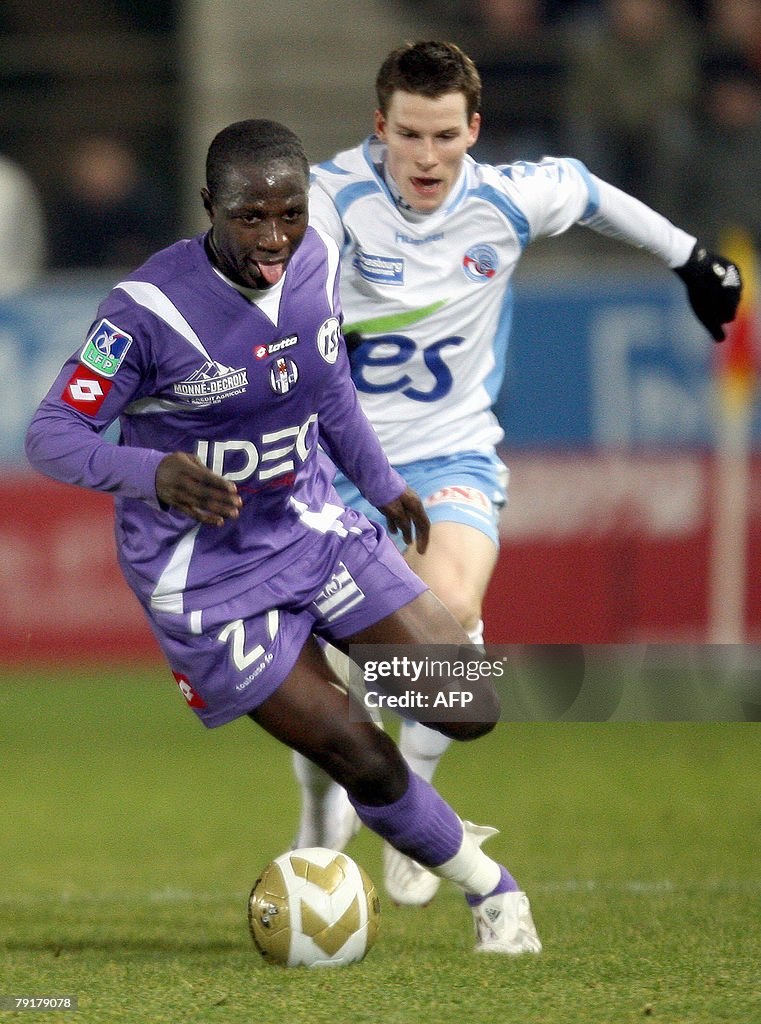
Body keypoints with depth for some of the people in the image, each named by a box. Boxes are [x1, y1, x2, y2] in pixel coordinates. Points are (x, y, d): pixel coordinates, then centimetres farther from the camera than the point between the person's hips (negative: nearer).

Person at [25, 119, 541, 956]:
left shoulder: (316, 264, -6)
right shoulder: (149, 308, -25)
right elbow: (52, 436, -25)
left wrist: (381, 484, 26)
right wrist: (153, 471, -43)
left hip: (311, 526, 5)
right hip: (201, 570, -5)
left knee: (470, 708, -3)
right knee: (362, 761, -6)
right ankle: (490, 889, 18)